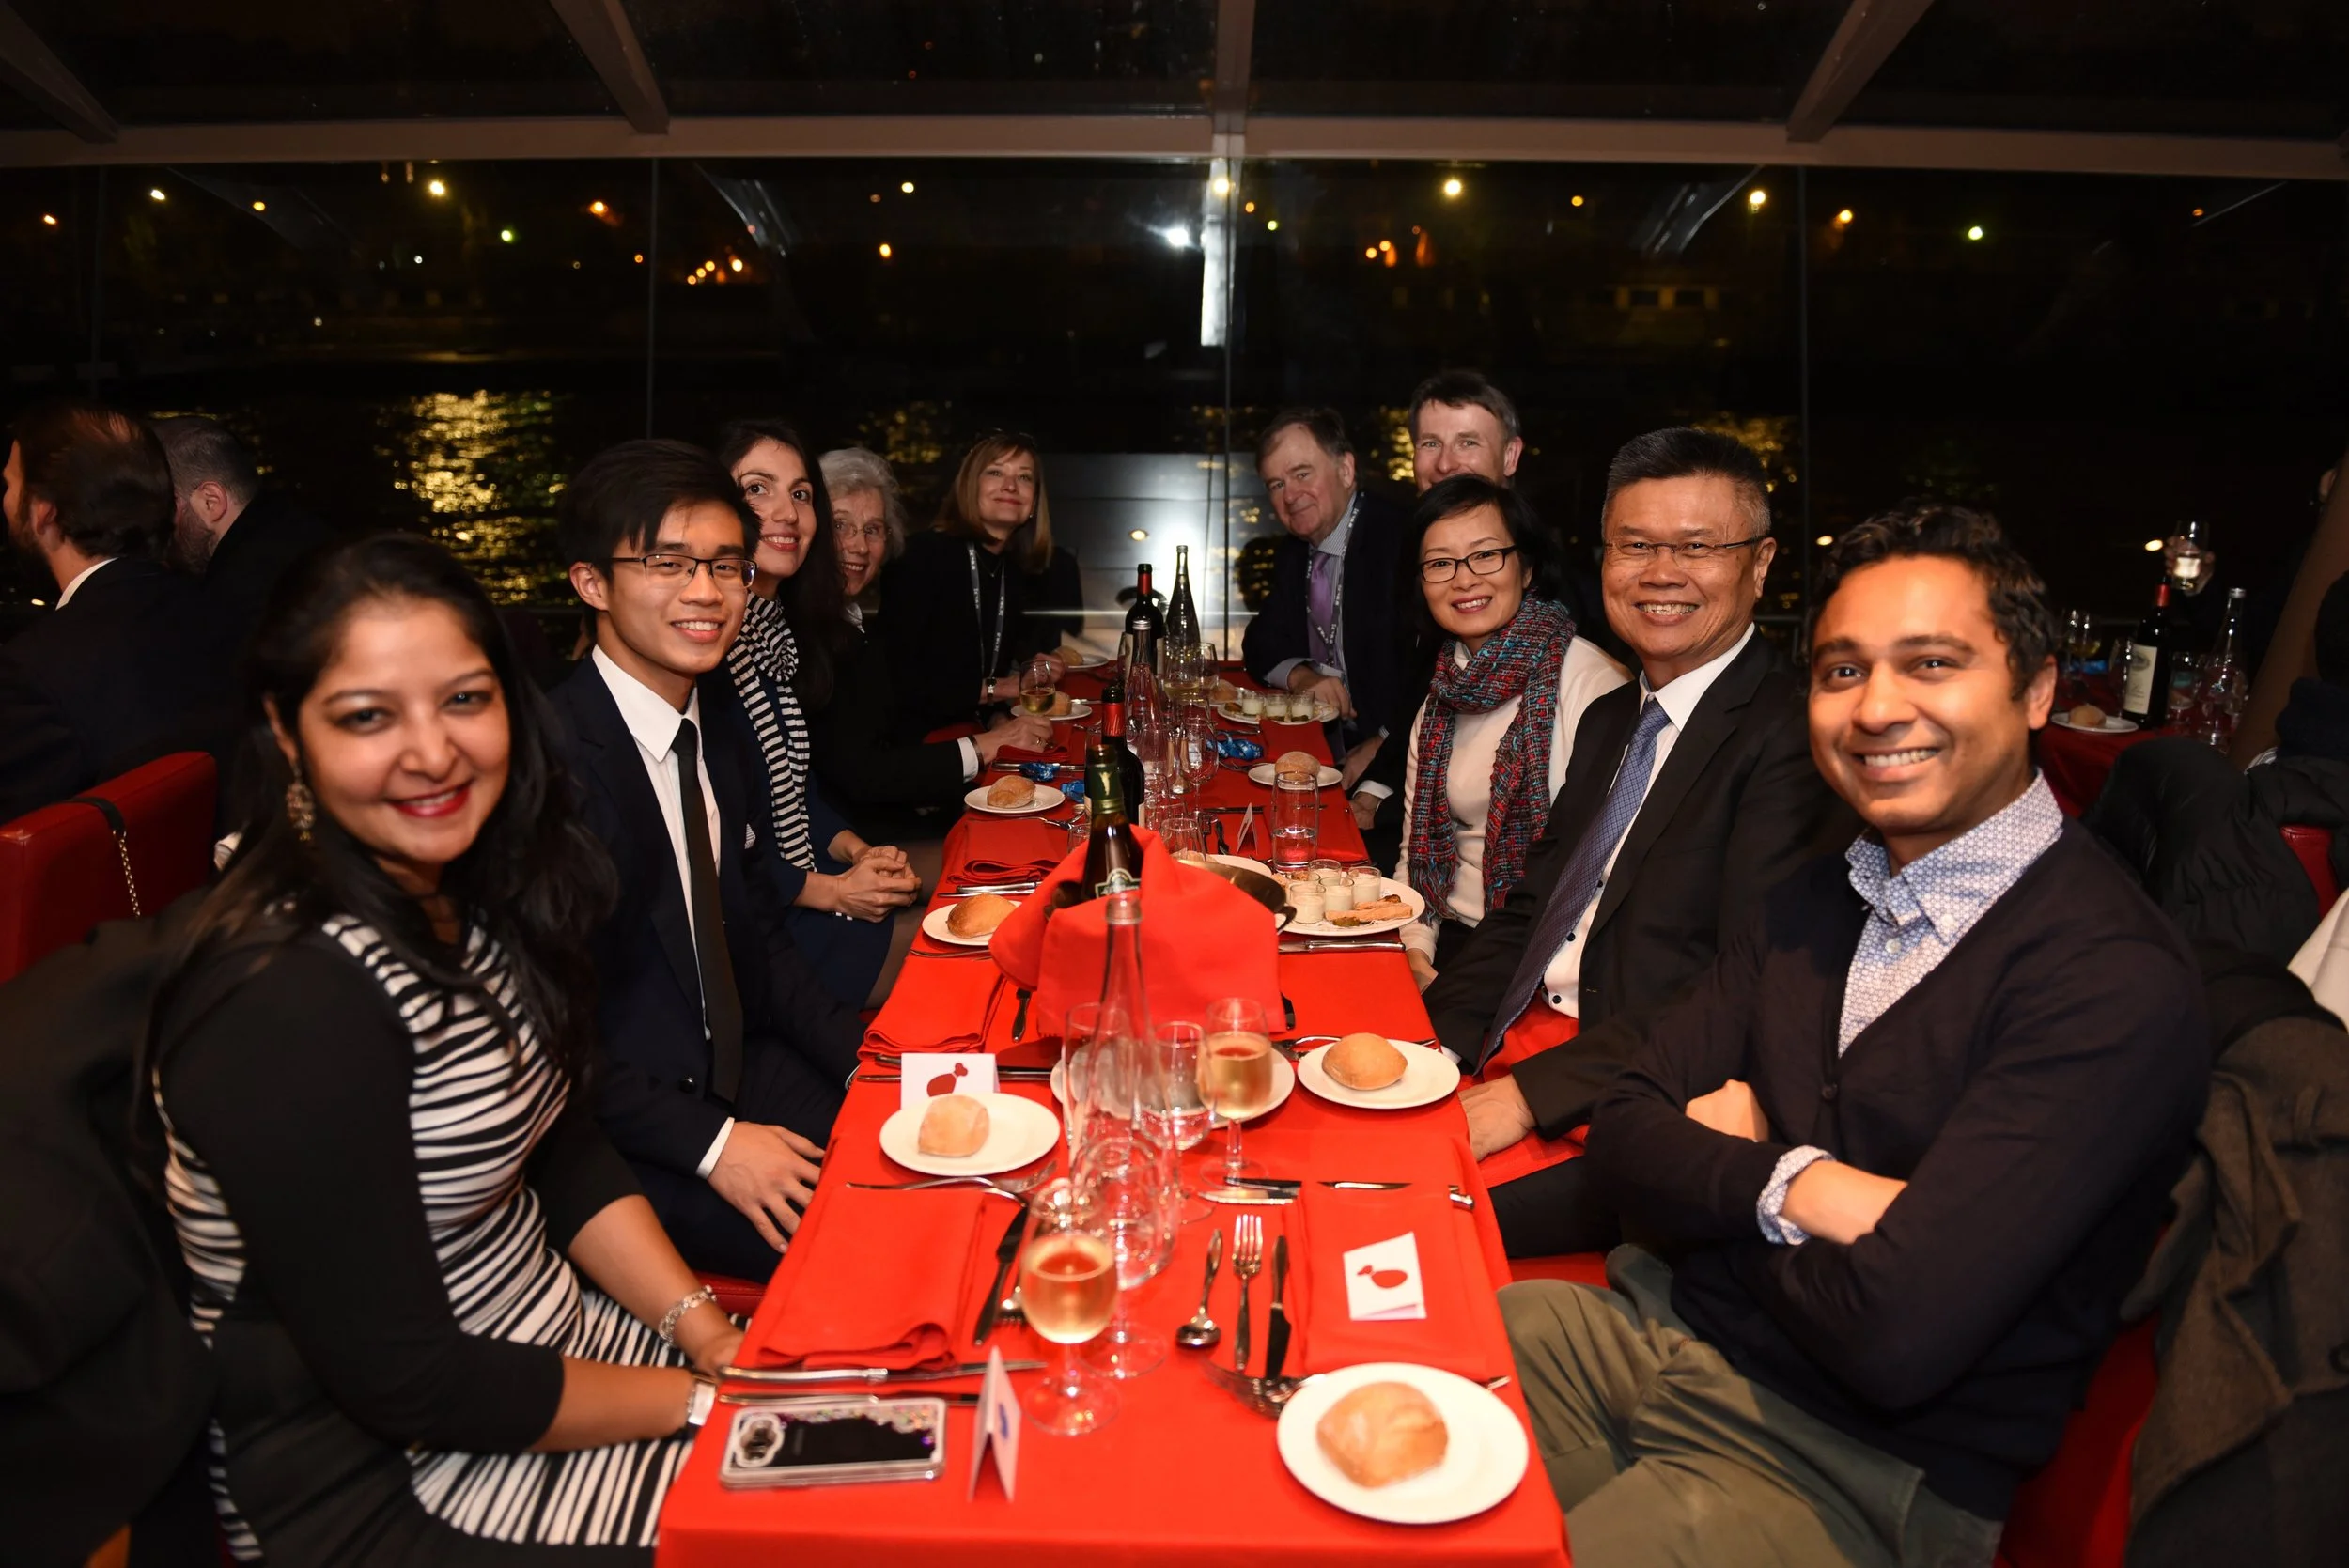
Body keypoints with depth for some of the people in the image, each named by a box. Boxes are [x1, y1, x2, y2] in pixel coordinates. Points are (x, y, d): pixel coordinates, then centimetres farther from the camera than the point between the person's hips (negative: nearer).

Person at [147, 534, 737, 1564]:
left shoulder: (466, 896, -3)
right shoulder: (293, 1005, -27)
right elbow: (401, 1383, -23)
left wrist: (710, 1333, -5)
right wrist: (703, 1400, -15)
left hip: (543, 1336, 7)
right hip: (387, 1484, -7)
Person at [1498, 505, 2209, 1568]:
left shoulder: (2117, 985, -19)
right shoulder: (1816, 902, 6)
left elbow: (1892, 1337, -25)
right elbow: (1626, 1131, 2)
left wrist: (1717, 1175, -6)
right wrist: (1789, 1186, -18)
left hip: (1859, 1478, -6)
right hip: (1658, 1333, 6)